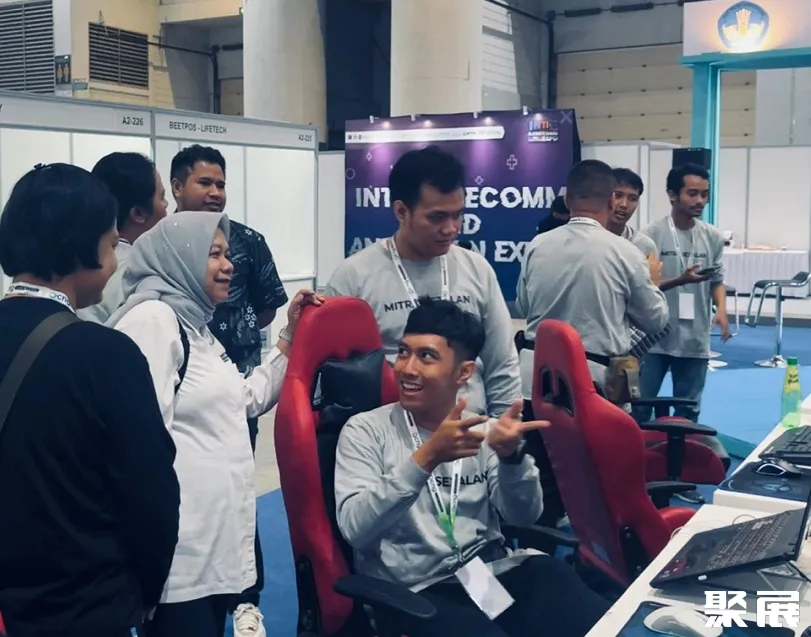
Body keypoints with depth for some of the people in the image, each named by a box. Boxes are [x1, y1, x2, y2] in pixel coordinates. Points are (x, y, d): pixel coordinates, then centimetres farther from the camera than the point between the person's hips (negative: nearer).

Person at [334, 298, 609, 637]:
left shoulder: (481, 429, 12)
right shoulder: (365, 430, 0)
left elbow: (522, 516, 2)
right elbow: (355, 528, -15)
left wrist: (512, 456, -18)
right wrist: (426, 457, -25)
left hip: (495, 571, 4)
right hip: (415, 591, -4)